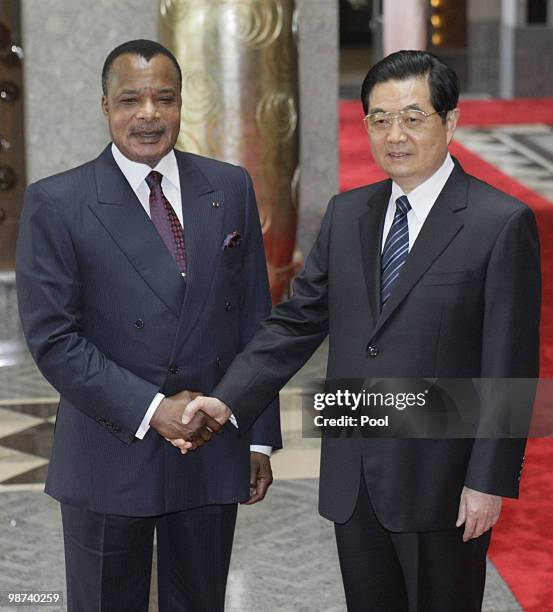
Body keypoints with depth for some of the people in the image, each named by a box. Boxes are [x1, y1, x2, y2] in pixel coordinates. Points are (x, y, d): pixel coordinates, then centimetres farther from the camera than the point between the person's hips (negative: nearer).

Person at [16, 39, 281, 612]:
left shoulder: (230, 188, 4)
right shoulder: (55, 203, -7)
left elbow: (253, 318, 7)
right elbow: (51, 338, -11)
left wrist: (260, 436, 6)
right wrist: (151, 411, -17)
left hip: (213, 453, 3)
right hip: (109, 459, -3)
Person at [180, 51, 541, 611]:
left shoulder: (501, 223, -10)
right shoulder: (346, 214, 8)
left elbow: (509, 365, -11)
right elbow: (297, 321, 6)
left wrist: (490, 480, -13)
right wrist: (227, 401, -7)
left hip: (441, 481, -5)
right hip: (353, 480, 5)